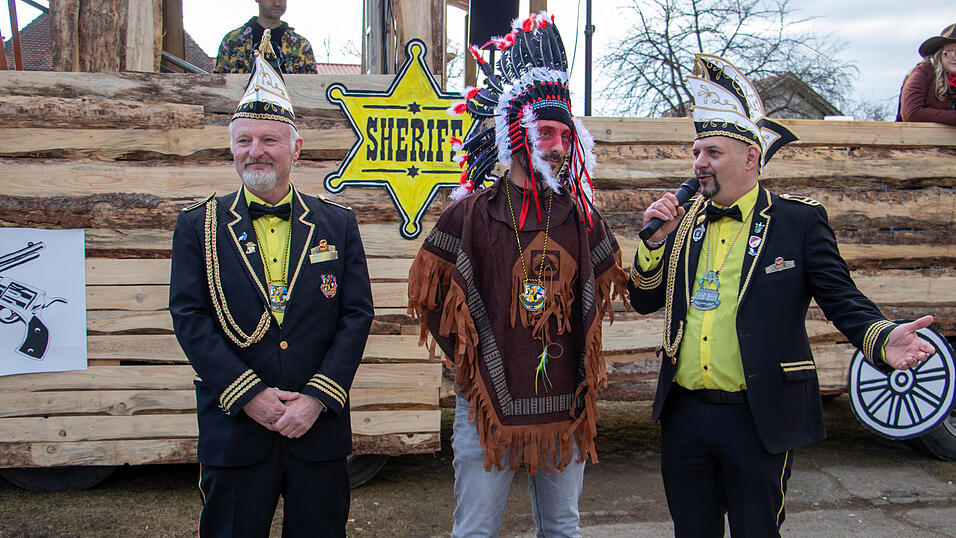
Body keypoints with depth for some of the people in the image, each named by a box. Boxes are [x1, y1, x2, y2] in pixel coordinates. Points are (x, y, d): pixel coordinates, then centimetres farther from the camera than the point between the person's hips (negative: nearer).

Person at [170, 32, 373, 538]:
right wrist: (249, 394, -13)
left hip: (319, 427, 1)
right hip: (234, 428, -1)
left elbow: (356, 315, 0)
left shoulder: (337, 224, 4)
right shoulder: (198, 225, 3)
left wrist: (317, 397, -11)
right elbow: (189, 316, -4)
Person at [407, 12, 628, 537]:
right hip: (489, 405, -3)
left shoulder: (582, 217, 3)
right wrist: (468, 358, 3)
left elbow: (604, 284, 21)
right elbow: (427, 294, 3)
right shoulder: (470, 214, -6)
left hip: (567, 409, 3)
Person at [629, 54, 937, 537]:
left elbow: (841, 297, -7)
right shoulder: (686, 221, 7)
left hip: (758, 420, -4)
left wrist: (882, 339, -27)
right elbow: (645, 300, 9)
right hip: (683, 414, 4)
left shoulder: (799, 220, -5)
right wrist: (656, 240, -7)